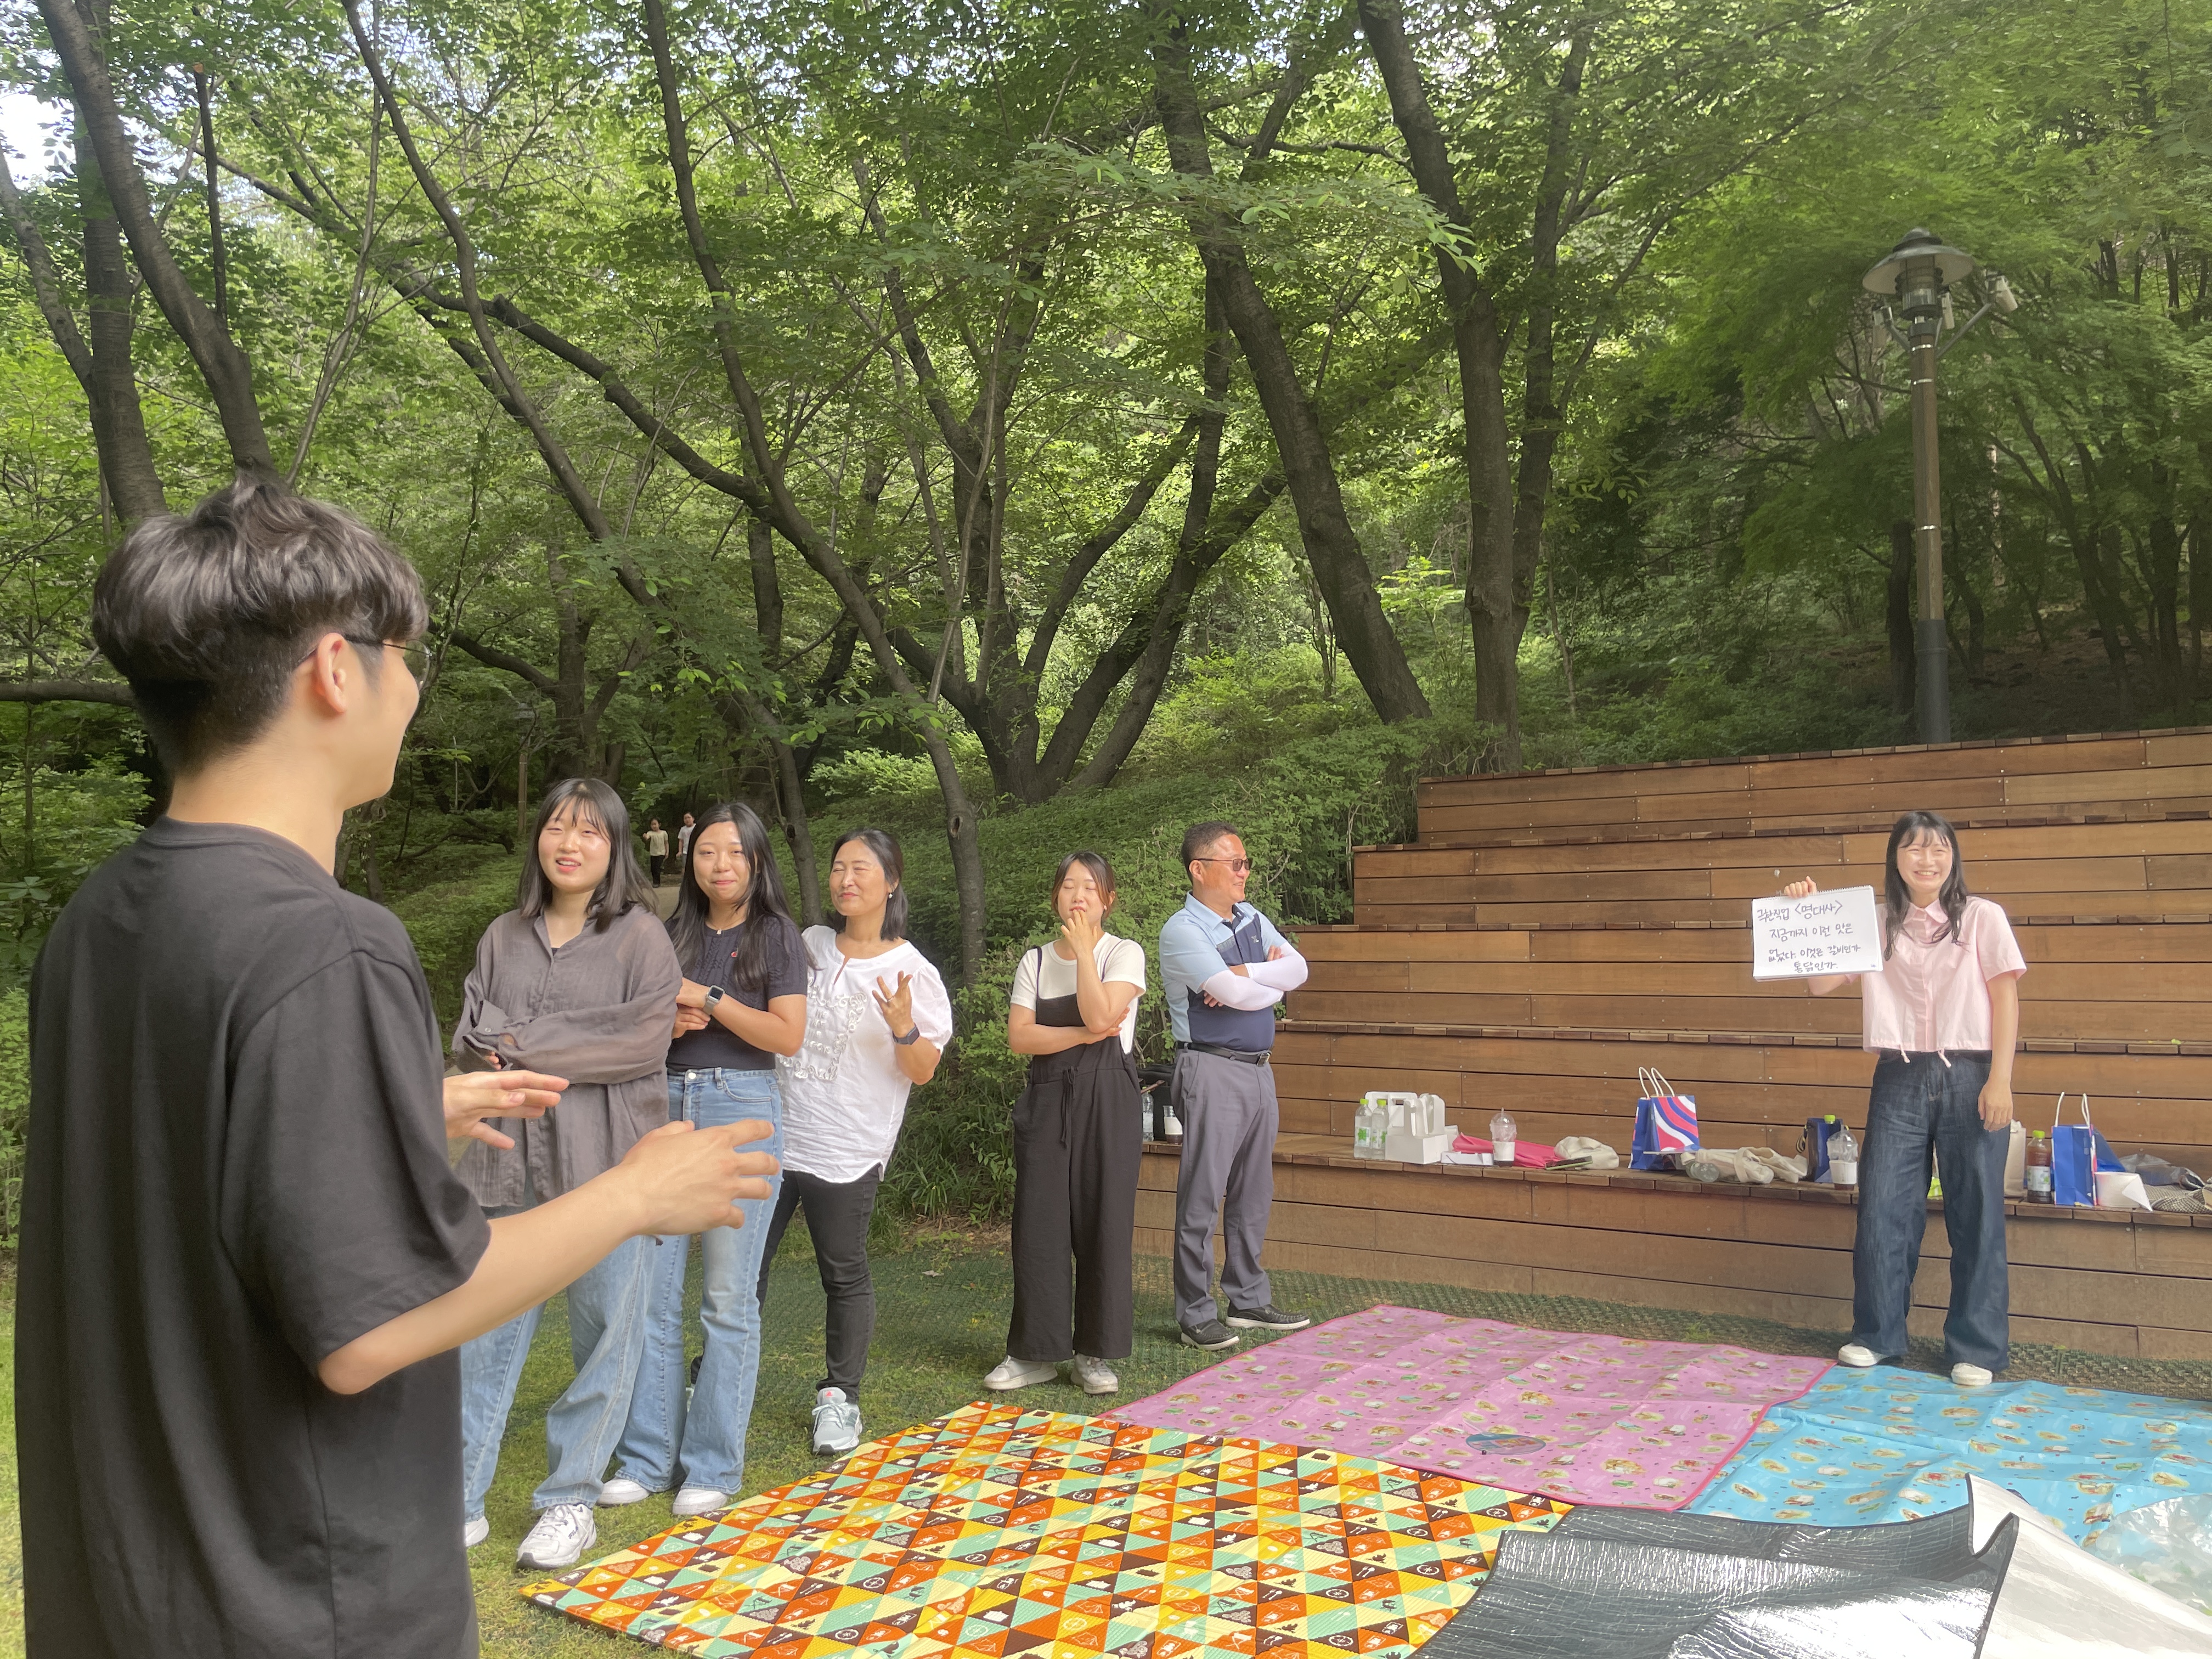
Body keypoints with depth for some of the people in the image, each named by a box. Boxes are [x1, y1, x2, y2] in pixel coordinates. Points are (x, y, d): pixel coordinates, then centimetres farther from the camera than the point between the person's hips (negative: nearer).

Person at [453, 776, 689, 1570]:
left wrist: (526, 1043, -10)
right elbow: (471, 1037, 5)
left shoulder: (641, 936, 0)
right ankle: (461, 1501, 16)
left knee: (606, 1331, 3)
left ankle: (570, 1499, 18)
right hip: (510, 1157, 3)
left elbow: (643, 1042, -10)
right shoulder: (503, 936, 13)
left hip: (607, 1162, -3)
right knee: (484, 1331, 4)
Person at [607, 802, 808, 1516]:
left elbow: (788, 1035, -7)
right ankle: (646, 1456, 14)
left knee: (729, 1298, -1)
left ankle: (715, 1465, 9)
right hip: (668, 1104, 4)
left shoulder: (774, 933, 2)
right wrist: (665, 1023, -2)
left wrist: (708, 1000, -9)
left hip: (742, 1108, -4)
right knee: (652, 1291, 3)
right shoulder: (672, 934, 14)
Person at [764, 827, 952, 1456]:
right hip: (773, 1134, 4)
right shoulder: (809, 945, 8)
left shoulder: (912, 972, -5)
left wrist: (903, 1027, -23)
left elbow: (923, 1072, -5)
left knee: (844, 1275, 5)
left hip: (847, 1150, -4)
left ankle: (839, 1397, 19)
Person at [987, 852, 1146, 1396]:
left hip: (1106, 1096, -3)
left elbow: (1100, 1016, -17)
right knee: (1038, 1222, 1)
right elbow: (1019, 1036, -2)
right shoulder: (1035, 962, 10)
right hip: (1047, 1096, 3)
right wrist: (1083, 1036, -12)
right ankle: (1036, 1351, 11)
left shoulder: (1124, 953, 0)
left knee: (1104, 1222, -2)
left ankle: (1095, 1354, 9)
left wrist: (1084, 949, -11)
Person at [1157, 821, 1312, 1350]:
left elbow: (1297, 969, -1)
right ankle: (1196, 1312, 6)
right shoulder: (1182, 931, -11)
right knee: (1203, 1195, -3)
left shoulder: (1253, 920, 13)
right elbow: (1235, 993, -20)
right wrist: (1269, 975, -2)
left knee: (1254, 1192, 14)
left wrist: (1242, 975, -14)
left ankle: (1248, 1300, 25)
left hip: (1258, 1069, 8)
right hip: (1212, 1072, -8)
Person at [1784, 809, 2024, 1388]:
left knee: (1976, 1211, 2)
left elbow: (2005, 1000, -2)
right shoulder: (1877, 924, 8)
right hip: (1900, 1079, 2)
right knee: (1882, 1206, 3)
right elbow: (1821, 983, 4)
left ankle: (1977, 1348, 14)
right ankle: (1876, 1335, 17)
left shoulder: (1982, 917, 2)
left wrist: (1999, 1080, -10)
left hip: (1969, 1076, -2)